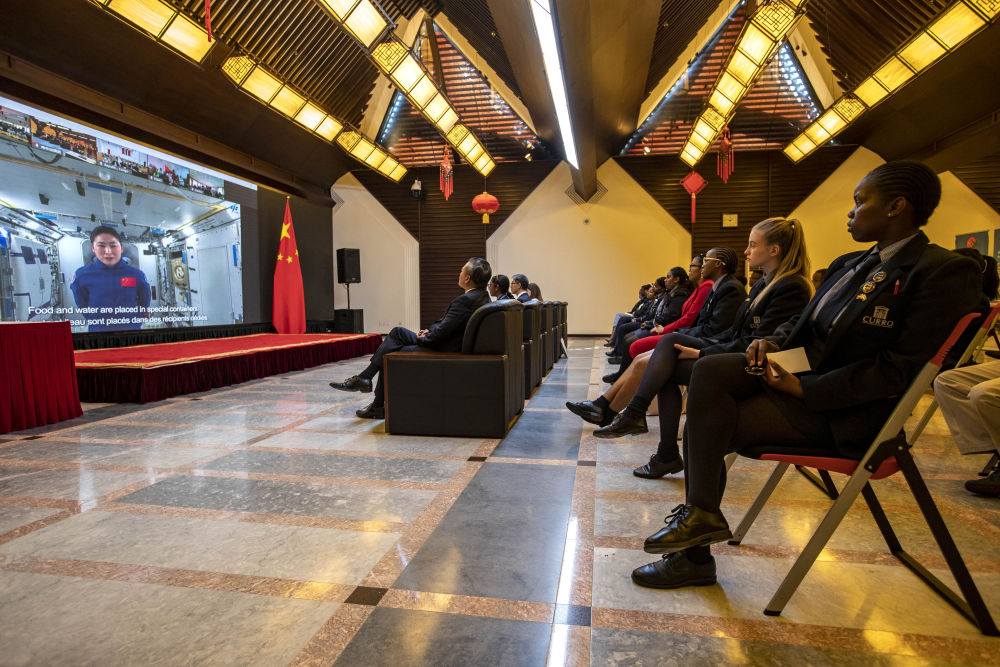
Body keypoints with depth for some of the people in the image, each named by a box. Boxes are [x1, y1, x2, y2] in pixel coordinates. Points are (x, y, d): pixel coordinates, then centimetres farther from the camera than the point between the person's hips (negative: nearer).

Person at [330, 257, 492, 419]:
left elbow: (441, 332, -26)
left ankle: (379, 407, 23)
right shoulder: (481, 295, 6)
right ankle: (364, 378, 14)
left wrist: (423, 338, -7)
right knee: (397, 332, 14)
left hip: (442, 351, -10)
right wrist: (430, 330, 6)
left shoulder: (466, 300, -26)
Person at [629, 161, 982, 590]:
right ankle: (700, 515, -16)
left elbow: (901, 368, -19)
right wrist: (772, 341, -3)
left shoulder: (945, 272, -10)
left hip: (844, 409, -8)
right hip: (803, 367, 8)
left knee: (707, 427, -21)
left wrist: (804, 388, -22)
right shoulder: (849, 264, 16)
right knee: (709, 370, -19)